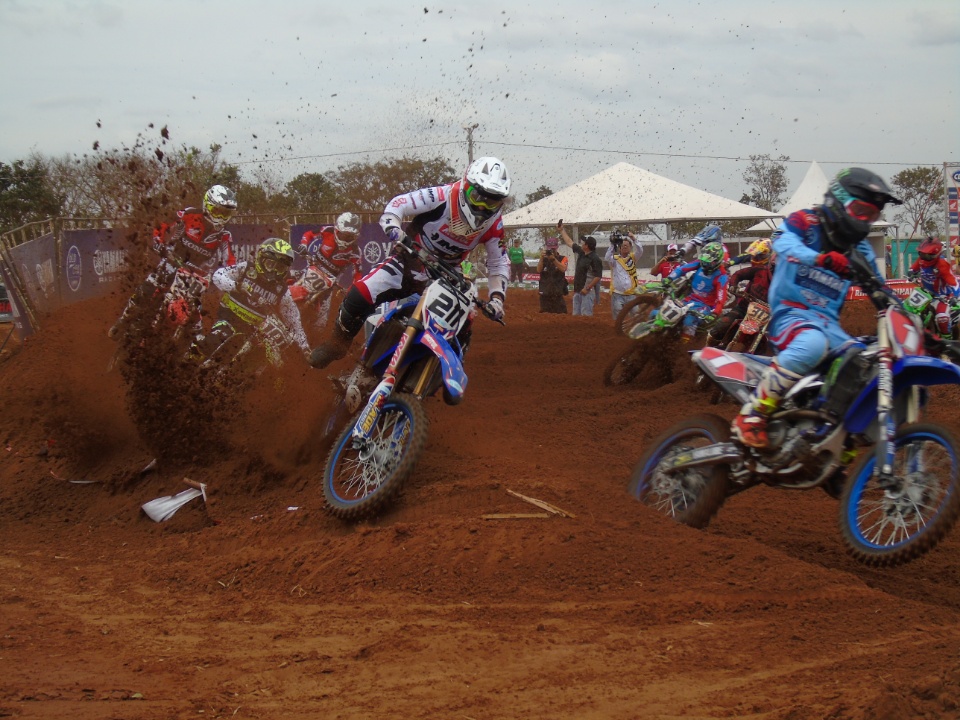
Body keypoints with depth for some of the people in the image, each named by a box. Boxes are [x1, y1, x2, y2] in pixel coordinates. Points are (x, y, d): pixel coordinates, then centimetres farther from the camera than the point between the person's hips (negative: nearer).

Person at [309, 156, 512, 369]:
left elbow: (499, 264, 2)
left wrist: (496, 298, -12)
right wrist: (395, 232, -38)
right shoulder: (442, 197, -23)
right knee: (359, 295, -20)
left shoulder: (493, 225, -10)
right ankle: (338, 341, 4)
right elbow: (396, 205, -19)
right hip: (411, 257, -3)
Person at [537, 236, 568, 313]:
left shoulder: (562, 259, 4)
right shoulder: (544, 260, 10)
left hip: (558, 293, -2)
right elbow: (538, 270, -7)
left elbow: (563, 269, -15)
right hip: (545, 293, 2)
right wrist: (541, 258, -21)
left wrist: (553, 259, -23)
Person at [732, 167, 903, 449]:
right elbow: (784, 242, -24)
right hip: (791, 312, -7)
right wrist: (820, 258, -44)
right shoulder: (803, 222, -1)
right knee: (812, 343, -40)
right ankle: (750, 416, -33)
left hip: (828, 323, 7)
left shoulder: (860, 248, 18)